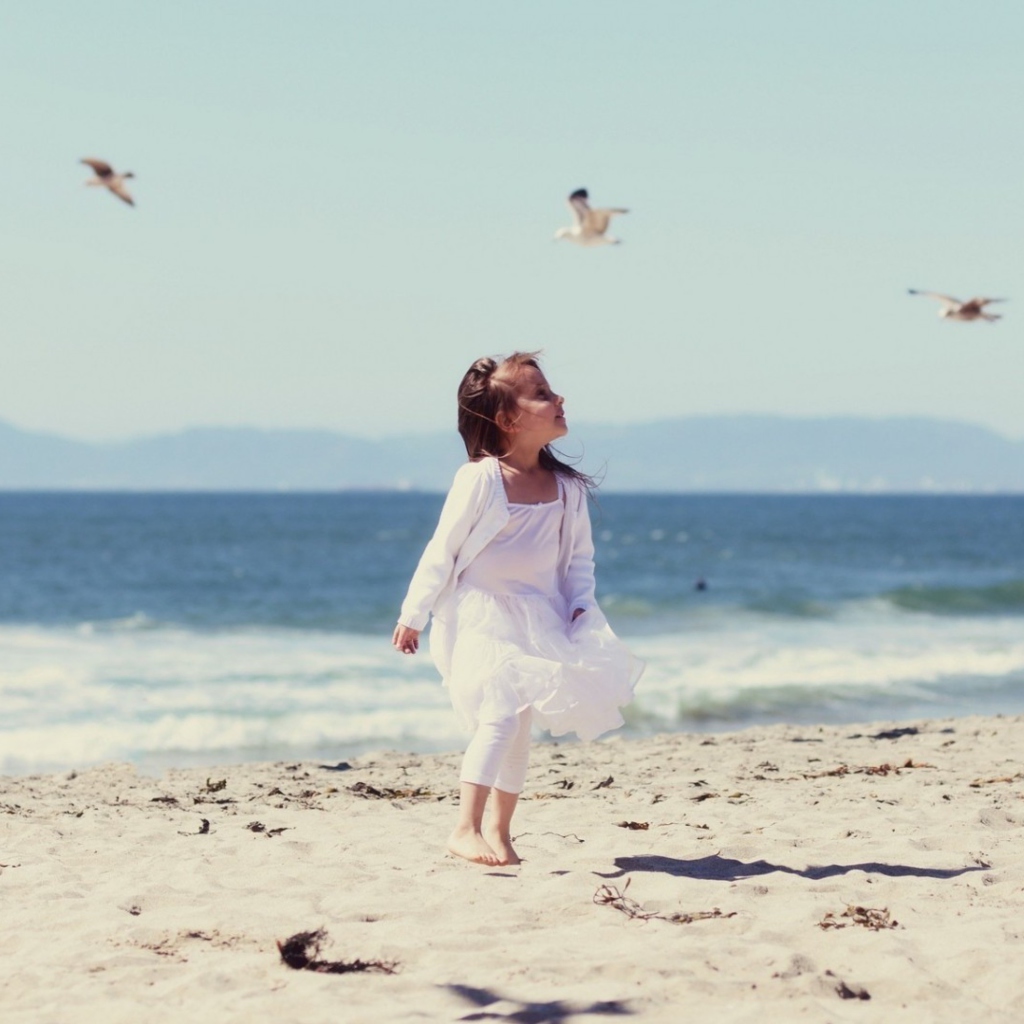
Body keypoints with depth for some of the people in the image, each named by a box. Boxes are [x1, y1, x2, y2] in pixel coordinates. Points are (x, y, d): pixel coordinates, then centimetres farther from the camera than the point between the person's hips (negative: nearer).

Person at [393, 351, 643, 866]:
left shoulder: (566, 488, 1)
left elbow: (579, 556, 11)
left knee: (518, 725, 9)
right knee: (501, 712, -21)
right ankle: (466, 829, -22)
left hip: (537, 620, 6)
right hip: (480, 617, -6)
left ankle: (498, 830, 21)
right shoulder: (479, 479, -15)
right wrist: (413, 616, -6)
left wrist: (581, 607, -5)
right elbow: (442, 551, -9)